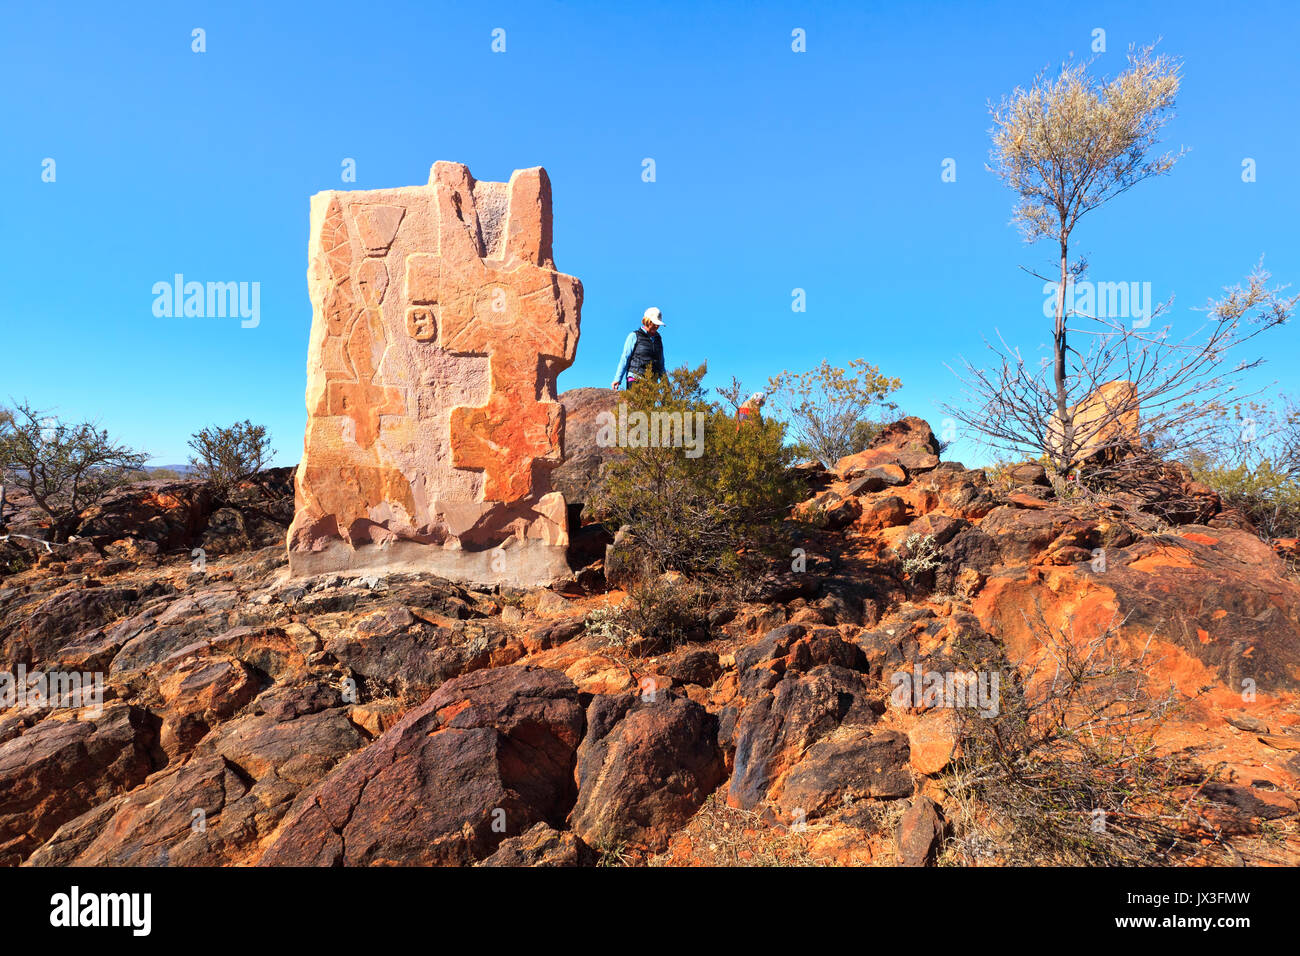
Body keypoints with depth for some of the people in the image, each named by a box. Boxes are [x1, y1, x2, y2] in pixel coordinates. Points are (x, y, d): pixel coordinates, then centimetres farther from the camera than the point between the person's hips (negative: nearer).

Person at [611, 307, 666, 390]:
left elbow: (661, 363, 26)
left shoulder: (658, 339, 19)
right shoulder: (634, 336, 4)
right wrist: (618, 379, -7)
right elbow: (625, 358, 1)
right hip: (635, 380, -5)